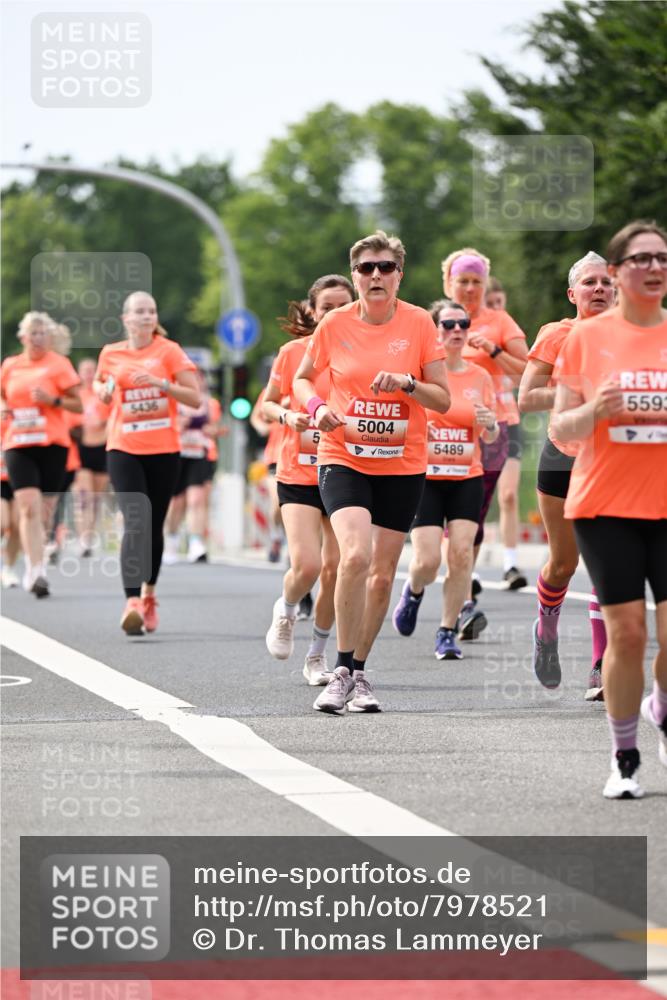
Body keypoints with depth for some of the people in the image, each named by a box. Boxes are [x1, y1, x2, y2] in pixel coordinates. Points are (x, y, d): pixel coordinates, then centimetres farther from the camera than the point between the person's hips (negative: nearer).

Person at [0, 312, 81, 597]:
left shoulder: (58, 364, 1)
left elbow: (78, 404, 1)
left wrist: (53, 400, -16)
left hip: (52, 444, -1)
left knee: (44, 510, 4)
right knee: (29, 507, -15)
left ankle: (35, 568, 20)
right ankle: (36, 570, -19)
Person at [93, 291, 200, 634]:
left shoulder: (169, 351, 0)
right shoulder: (110, 354, 6)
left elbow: (194, 398, -4)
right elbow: (100, 386, 25)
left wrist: (161, 383, -18)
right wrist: (104, 390, 2)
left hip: (164, 450, 0)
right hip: (123, 449, 0)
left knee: (154, 526, 9)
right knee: (135, 523, -17)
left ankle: (149, 594, 32)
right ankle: (132, 603, -25)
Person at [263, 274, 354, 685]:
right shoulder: (293, 352, 0)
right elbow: (268, 404, 11)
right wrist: (288, 416, -10)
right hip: (298, 475, -1)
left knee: (335, 569, 0)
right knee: (307, 564, -15)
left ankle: (318, 654, 20)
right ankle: (285, 612, 20)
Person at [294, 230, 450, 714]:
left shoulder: (419, 323, -3)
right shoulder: (335, 324, -3)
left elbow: (443, 399, 0)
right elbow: (303, 378, 13)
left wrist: (406, 382, -19)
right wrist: (317, 406, -8)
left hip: (402, 464, 2)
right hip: (343, 458, -1)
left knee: (382, 574, 6)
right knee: (355, 555, -23)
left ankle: (358, 672, 23)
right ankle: (343, 671, -13)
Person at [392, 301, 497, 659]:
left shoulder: (480, 377, 6)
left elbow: (490, 438, 10)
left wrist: (490, 424, -12)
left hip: (467, 478, 2)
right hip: (425, 478, -2)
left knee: (461, 553, -11)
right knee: (427, 560, -11)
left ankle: (447, 632, 2)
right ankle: (413, 591, 25)